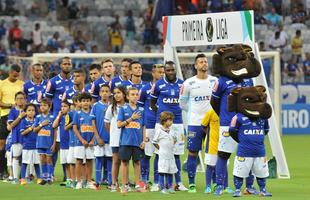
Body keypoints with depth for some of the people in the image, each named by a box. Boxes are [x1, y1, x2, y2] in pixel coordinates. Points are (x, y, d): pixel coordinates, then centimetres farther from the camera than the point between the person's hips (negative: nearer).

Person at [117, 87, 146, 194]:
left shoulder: (141, 110, 8)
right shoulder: (123, 109, 0)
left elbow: (143, 127, 10)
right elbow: (119, 124, -5)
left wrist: (144, 140, 2)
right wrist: (131, 118, -13)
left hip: (138, 141, 2)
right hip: (125, 141, -2)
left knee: (137, 162, 7)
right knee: (125, 162, 2)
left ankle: (138, 185, 13)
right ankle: (124, 186, 8)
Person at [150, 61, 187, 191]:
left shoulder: (182, 84, 6)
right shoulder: (158, 85, 0)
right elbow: (152, 103, 10)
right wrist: (160, 114, 3)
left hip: (177, 122, 2)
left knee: (176, 153, 4)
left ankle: (178, 183, 6)